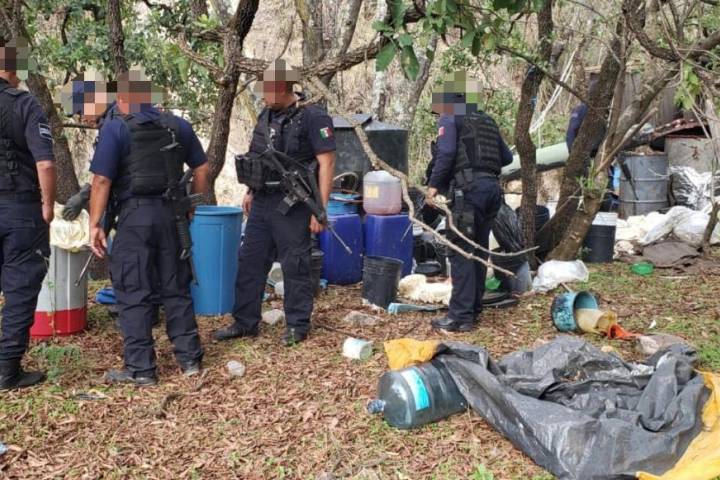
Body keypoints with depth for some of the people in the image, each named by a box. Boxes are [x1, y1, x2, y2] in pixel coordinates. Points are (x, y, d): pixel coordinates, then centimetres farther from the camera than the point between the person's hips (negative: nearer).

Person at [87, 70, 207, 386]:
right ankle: (190, 358, 19)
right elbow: (202, 168, 13)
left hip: (134, 217, -5)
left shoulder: (116, 128, -6)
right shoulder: (178, 126, 8)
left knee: (134, 294, 3)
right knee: (176, 289, 14)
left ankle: (140, 369, 6)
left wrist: (95, 224, -5)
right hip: (171, 215, 5)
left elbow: (102, 180, -11)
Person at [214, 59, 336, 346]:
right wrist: (251, 192, 19)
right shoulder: (266, 115, 11)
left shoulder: (313, 117, -12)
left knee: (295, 266, 2)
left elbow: (327, 163, -14)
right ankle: (245, 323, 22)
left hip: (292, 206, -7)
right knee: (250, 261, 11)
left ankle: (298, 326, 17)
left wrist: (320, 209, -18)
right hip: (262, 203, 8)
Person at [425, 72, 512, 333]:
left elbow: (446, 153, -12)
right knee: (479, 250, 13)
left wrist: (433, 184, -9)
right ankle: (474, 309, 19)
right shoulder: (487, 121, 24)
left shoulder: (450, 119, 4)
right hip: (492, 187, 7)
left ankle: (461, 316, -9)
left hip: (469, 188, -7)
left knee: (461, 251, -7)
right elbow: (507, 158, 24)